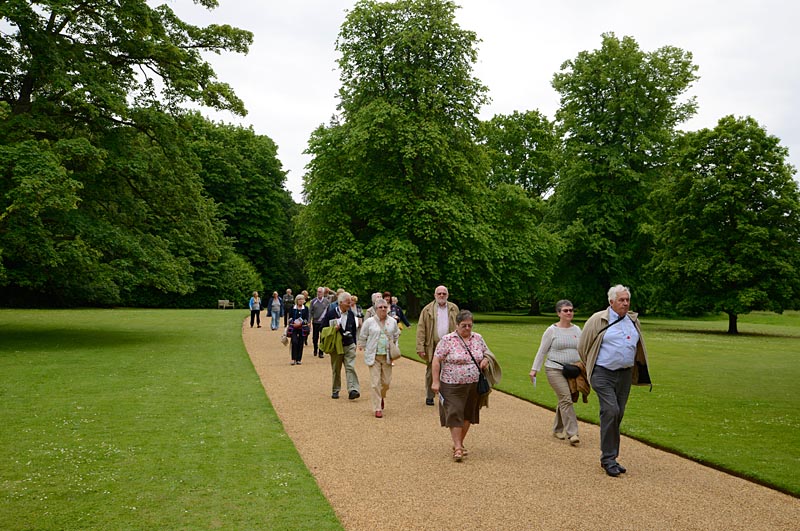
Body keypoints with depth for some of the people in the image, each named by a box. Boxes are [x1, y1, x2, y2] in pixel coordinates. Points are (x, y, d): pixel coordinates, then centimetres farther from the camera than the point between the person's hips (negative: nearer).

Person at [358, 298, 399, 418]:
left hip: (387, 356, 3)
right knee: (375, 383, -6)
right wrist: (364, 348, 8)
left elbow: (396, 336, 19)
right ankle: (377, 409, 0)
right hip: (374, 356, -3)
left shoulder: (392, 322, 5)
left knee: (386, 381, 5)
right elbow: (362, 337, 8)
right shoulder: (369, 322, -2)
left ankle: (381, 397, 37)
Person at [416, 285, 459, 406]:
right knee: (430, 373, 7)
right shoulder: (427, 310, 1)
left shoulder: (454, 309, 9)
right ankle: (429, 397, 20)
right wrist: (420, 348, -10)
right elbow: (421, 329, -3)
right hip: (432, 346, -1)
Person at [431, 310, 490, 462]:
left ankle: (459, 443, 27)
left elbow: (486, 354, 19)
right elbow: (436, 360, -9)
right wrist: (435, 381, -14)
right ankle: (458, 448, -1)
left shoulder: (478, 338, 6)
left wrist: (485, 360, -5)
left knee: (467, 415, 12)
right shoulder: (447, 340, -9)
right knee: (455, 415, -6)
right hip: (453, 386, -5)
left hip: (473, 385, 5)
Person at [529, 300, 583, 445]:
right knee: (566, 399, -14)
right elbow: (542, 351, -1)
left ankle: (557, 429, 25)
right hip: (555, 369, -5)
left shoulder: (577, 330, 10)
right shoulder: (552, 330, -3)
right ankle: (572, 433, -13)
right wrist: (534, 369, -4)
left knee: (564, 401, 10)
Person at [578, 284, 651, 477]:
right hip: (603, 374, -5)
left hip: (625, 374, 5)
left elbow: (638, 347, 26)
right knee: (610, 411, -16)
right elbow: (583, 346, 2)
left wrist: (638, 372, 24)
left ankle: (610, 458, 18)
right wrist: (591, 367, 9)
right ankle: (608, 459, -6)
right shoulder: (598, 320, -6)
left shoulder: (633, 320, 11)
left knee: (618, 415, 8)